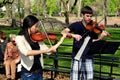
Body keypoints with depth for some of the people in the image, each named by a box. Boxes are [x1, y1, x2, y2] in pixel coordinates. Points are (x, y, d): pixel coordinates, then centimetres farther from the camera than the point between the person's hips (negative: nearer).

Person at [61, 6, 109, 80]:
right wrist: (73, 35, -26)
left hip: (88, 57, 2)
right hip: (77, 56, -1)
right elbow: (63, 32, -9)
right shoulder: (76, 25, 0)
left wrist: (101, 37, -18)